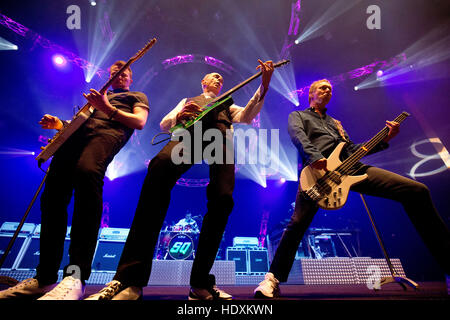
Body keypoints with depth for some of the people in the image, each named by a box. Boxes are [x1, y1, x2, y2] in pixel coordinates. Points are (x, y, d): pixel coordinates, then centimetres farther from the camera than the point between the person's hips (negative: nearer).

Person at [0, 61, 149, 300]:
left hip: (108, 132, -7)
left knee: (87, 171, -38)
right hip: (76, 133, 7)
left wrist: (107, 108, -7)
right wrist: (59, 124, 17)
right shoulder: (99, 96, 42)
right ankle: (44, 279, 1)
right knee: (52, 195, -9)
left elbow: (139, 122, 4)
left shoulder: (137, 97, 25)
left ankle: (75, 277, -40)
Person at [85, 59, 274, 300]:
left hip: (220, 138, 2)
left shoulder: (227, 105, 41)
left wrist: (264, 86, 7)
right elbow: (164, 124, 25)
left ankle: (201, 283, -15)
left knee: (222, 199, -27)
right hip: (188, 133, -1)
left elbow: (246, 117, 18)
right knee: (160, 166, -36)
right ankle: (131, 279, -36)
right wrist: (180, 114, 2)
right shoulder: (188, 101, 40)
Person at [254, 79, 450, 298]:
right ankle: (273, 278, -6)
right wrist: (314, 156, -24)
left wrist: (384, 139, 20)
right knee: (298, 222, -24)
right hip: (318, 170, -5)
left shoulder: (335, 123, 39)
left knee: (417, 191, -7)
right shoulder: (298, 116, 22)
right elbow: (297, 135, -3)